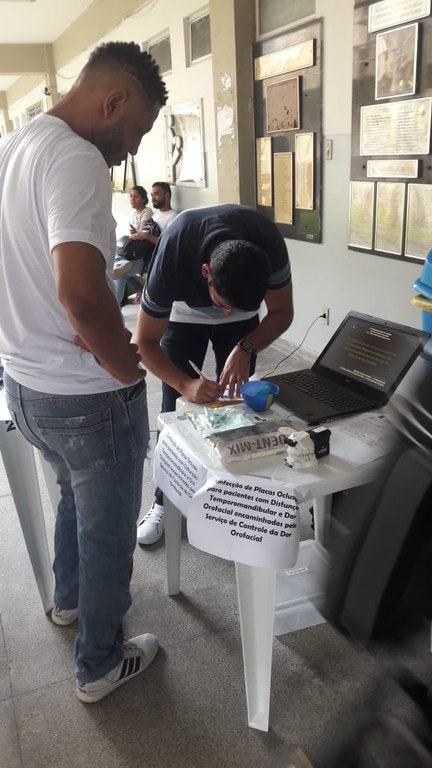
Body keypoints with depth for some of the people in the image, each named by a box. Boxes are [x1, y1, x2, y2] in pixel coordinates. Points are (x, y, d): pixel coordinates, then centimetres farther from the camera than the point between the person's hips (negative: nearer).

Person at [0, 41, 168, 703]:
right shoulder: (75, 159, -22)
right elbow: (81, 293, -36)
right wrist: (129, 368, -19)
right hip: (87, 399, -9)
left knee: (76, 495, 32)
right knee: (108, 530, 13)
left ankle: (70, 599, 56)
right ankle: (100, 666, 36)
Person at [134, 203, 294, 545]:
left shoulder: (269, 243, -36)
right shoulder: (170, 261, -40)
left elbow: (282, 313, -20)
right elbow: (146, 341, -28)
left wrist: (245, 348, -36)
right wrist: (184, 384, -43)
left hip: (244, 315, 2)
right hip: (185, 314, -1)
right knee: (176, 409, -6)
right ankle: (165, 500, 10)